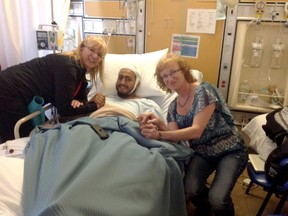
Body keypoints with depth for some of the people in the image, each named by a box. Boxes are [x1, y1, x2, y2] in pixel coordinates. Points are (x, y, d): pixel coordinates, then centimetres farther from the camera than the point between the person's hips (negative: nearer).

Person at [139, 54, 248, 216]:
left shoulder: (204, 91, -17)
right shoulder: (173, 107, 3)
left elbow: (196, 131, -26)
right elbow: (176, 136, -8)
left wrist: (159, 135, -36)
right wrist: (159, 124, -28)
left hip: (229, 151, -4)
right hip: (202, 153, 5)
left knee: (217, 199, -25)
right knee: (189, 191, -23)